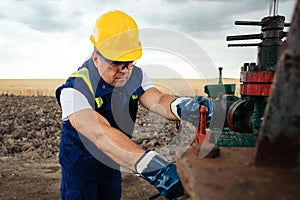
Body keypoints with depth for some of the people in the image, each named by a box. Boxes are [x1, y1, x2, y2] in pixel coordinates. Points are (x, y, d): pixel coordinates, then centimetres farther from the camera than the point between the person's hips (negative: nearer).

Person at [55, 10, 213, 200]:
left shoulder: (135, 75, -9)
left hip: (112, 167, 6)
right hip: (80, 172, -5)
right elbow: (100, 134, -45)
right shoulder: (76, 89, -31)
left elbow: (158, 100, -23)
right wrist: (153, 168, -56)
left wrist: (185, 107, -47)